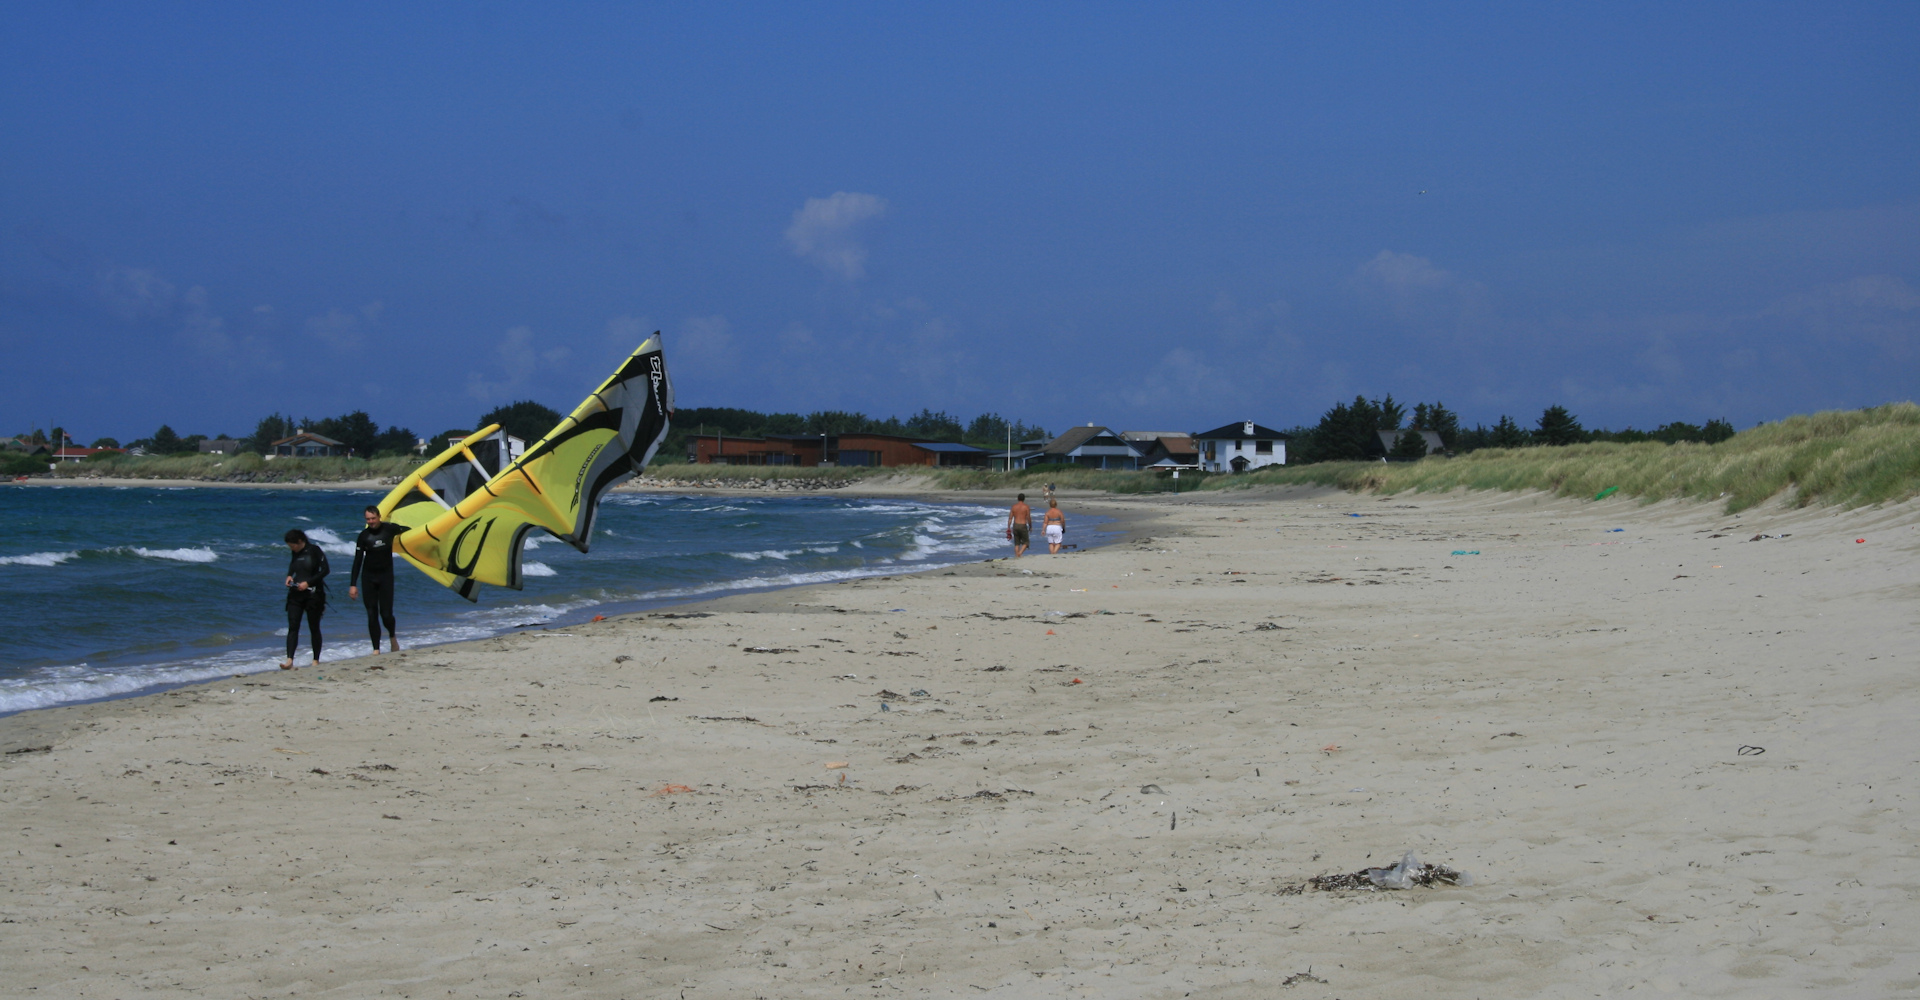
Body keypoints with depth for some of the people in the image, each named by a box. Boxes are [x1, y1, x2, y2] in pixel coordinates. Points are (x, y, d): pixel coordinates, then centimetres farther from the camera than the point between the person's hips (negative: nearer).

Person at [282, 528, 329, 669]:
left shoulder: (314, 550, -8)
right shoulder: (295, 553, 9)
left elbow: (325, 570, -10)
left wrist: (308, 582, -16)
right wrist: (289, 576, 5)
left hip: (313, 594, -5)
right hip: (296, 594, 5)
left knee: (314, 628, 5)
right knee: (293, 627, -8)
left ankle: (316, 660, 15)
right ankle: (289, 660, -16)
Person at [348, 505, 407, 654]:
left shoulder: (389, 529, -4)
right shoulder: (363, 536, -4)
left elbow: (406, 530, 21)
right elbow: (357, 561, -3)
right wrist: (353, 585, -7)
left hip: (386, 575, -1)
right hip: (368, 577, 1)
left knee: (386, 613, -6)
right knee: (372, 615, -2)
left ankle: (392, 637, 24)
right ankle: (376, 649, 2)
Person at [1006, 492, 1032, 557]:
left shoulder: (1014, 506, 5)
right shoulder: (1026, 507, -5)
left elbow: (1010, 518, 3)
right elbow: (1029, 518, -5)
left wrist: (1008, 528, 7)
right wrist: (1030, 527, 8)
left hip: (1015, 525, 4)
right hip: (1023, 526, -4)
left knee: (1017, 543, 13)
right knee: (1025, 543, 7)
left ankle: (1017, 556, 7)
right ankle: (1020, 553, -17)